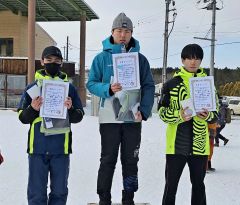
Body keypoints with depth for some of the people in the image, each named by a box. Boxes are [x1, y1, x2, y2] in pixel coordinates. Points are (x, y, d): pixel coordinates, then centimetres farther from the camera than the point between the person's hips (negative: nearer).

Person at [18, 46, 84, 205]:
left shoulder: (69, 88, 8)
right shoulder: (33, 87, 6)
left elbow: (78, 117, 8)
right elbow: (23, 117, 6)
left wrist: (70, 109, -12)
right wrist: (32, 109, -13)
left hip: (61, 147, 1)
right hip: (38, 147, -1)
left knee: (60, 191, 10)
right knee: (37, 192, 4)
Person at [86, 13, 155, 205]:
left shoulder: (140, 59, 6)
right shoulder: (102, 57, 1)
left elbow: (148, 87, 4)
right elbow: (91, 83, -1)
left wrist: (144, 111, -9)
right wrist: (108, 89, -20)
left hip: (133, 118, 2)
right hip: (109, 118, -2)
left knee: (131, 161, 9)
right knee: (108, 160, 4)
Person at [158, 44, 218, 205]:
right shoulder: (172, 84, 1)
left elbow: (216, 112, 10)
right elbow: (162, 112, -1)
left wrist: (208, 115, -13)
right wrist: (179, 116, -19)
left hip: (199, 144, 2)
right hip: (176, 144, -2)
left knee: (198, 183, 12)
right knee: (171, 184, 5)